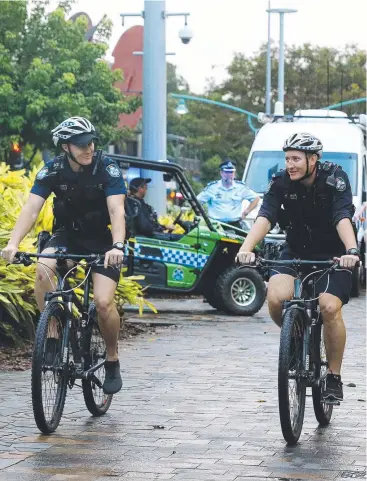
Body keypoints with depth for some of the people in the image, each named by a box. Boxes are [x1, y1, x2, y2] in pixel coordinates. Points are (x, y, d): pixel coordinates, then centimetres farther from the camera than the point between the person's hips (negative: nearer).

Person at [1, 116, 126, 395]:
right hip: (67, 235, 2)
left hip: (102, 240, -2)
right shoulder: (52, 171, -13)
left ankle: (112, 361, 6)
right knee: (43, 269, -30)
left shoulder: (107, 169, -19)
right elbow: (31, 209, -21)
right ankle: (52, 337, -17)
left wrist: (118, 246, -47)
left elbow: (117, 210, -29)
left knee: (103, 302, -19)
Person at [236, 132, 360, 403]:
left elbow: (343, 218, -32)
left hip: (332, 255, -2)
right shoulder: (281, 182, -11)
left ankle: (334, 377, -6)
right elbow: (265, 217, -24)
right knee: (276, 297, -25)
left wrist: (352, 251, -50)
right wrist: (246, 248, -42)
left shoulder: (335, 178, -18)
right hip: (296, 252, 2)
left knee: (330, 307, -25)